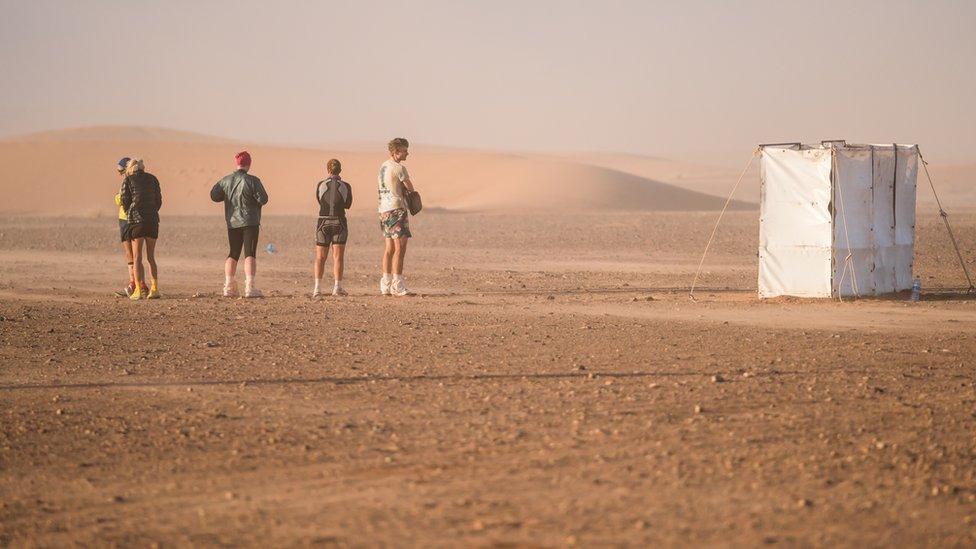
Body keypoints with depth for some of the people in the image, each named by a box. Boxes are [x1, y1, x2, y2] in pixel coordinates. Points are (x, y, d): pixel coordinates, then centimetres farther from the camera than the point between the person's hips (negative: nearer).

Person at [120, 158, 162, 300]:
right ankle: (154, 288, 5)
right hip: (153, 220, 3)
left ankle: (139, 290, -5)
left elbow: (125, 200, 1)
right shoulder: (152, 179, 12)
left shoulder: (128, 180, 3)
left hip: (136, 219, -3)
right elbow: (159, 200, 9)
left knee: (137, 257, 1)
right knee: (151, 257, 12)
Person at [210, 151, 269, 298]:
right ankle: (250, 287, -13)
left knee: (233, 254, 14)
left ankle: (229, 287, 12)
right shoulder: (252, 181, -12)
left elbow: (214, 196, 7)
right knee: (250, 254, -4)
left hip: (232, 223, 5)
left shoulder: (226, 180, 2)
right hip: (250, 222, -5)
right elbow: (263, 199, -14)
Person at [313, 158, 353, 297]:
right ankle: (337, 287, -7)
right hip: (339, 222, -1)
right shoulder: (346, 186, -3)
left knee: (320, 258, 8)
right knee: (338, 257, 2)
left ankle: (317, 288, -3)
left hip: (323, 222, 1)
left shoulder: (320, 185, -2)